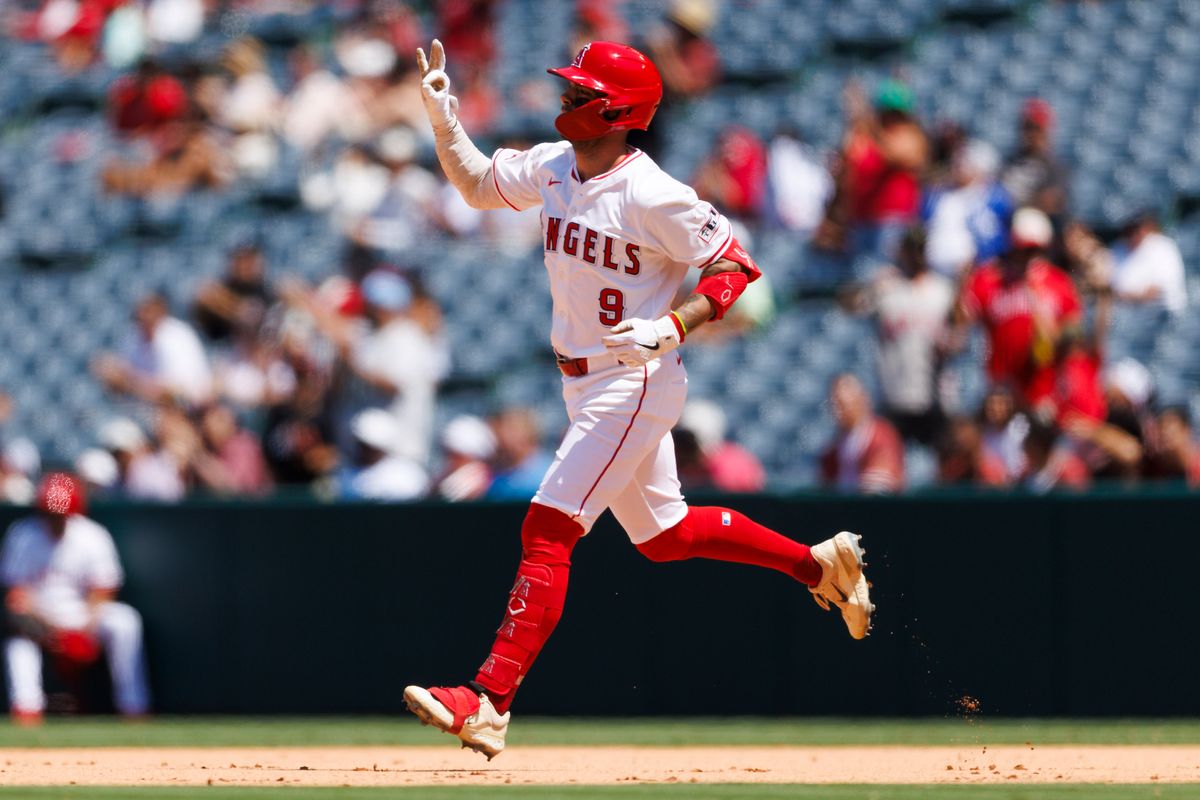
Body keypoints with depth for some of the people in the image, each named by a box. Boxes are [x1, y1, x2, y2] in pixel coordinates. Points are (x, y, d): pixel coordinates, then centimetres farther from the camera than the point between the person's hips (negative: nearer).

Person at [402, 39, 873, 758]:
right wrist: (443, 114, 1)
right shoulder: (553, 166, 3)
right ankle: (820, 565, 35)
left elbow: (736, 267, -15)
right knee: (663, 534, 20)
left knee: (547, 532, -16)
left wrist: (672, 327, -28)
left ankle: (489, 702, -21)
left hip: (637, 384, -9)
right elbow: (477, 184, 17)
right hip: (588, 384, 9)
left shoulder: (651, 195, -20)